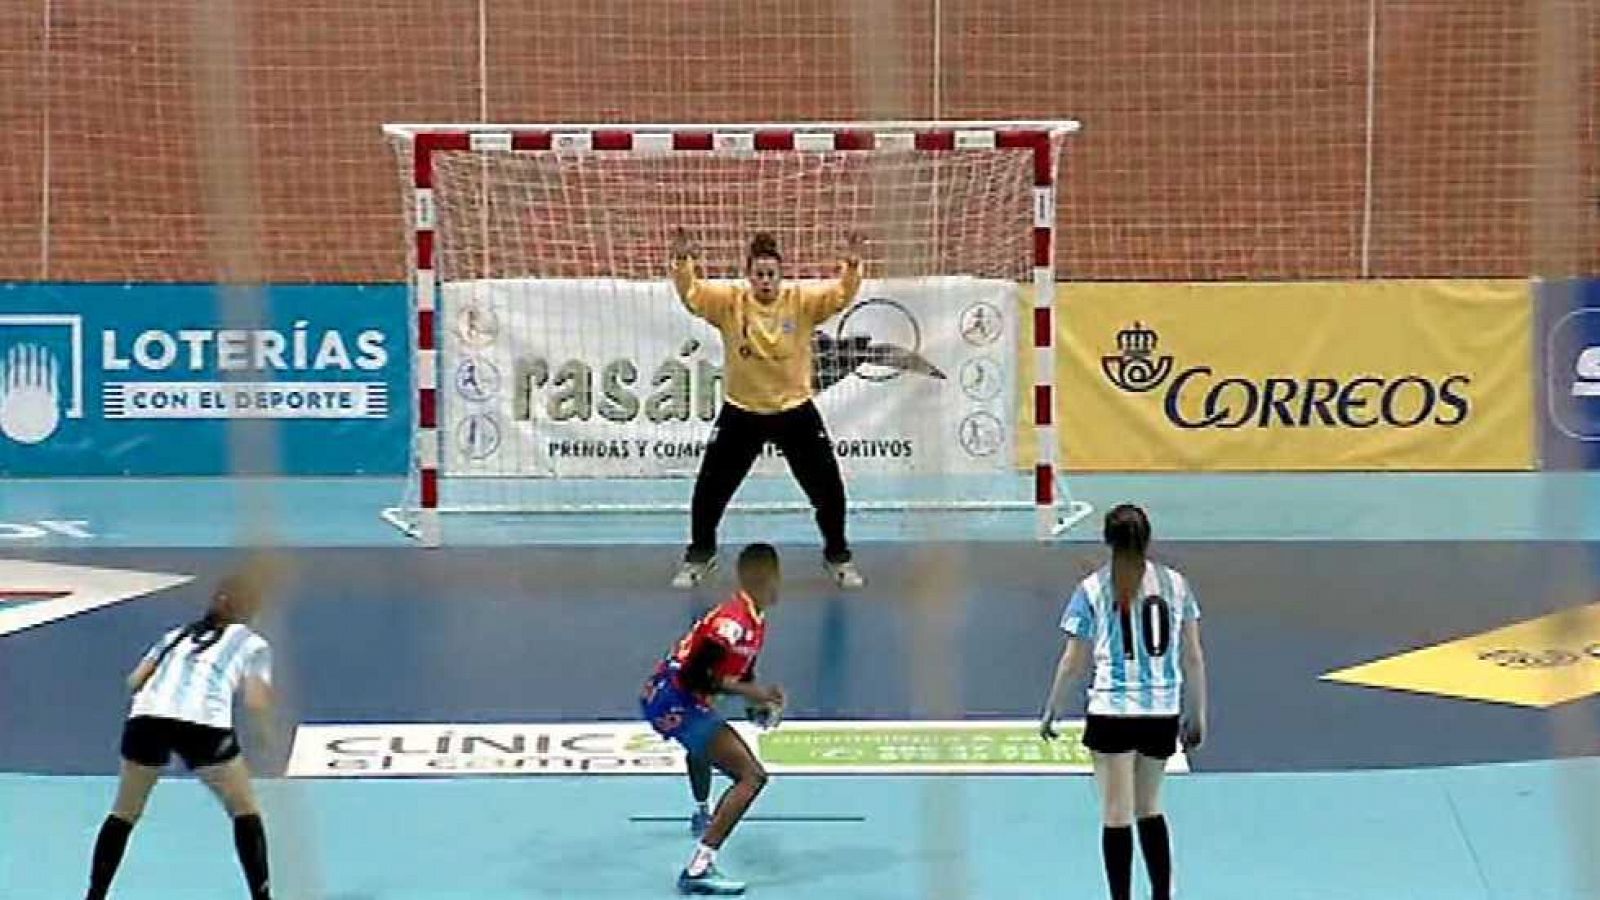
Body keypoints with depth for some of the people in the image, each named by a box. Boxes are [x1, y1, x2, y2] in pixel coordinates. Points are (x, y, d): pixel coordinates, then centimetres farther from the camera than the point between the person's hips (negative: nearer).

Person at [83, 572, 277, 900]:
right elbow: (256, 702, 8)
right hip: (204, 725, -3)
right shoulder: (252, 643, 22)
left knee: (124, 814, 23)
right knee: (245, 812, 15)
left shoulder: (176, 635, 32)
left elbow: (134, 682, 21)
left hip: (146, 718, 3)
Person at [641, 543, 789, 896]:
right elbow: (694, 676, -25)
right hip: (674, 700, -11)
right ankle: (698, 869, -31)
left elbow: (741, 677, 18)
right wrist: (746, 690, -23)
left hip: (662, 697, 11)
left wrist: (762, 697, -1)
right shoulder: (734, 622, -21)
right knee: (753, 776, -20)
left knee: (702, 745, 44)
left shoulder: (755, 621, 10)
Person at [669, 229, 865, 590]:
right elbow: (691, 293, -20)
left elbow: (841, 295, -20)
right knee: (709, 490, 5)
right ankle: (699, 556, 27)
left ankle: (838, 556, 25)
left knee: (828, 489, 4)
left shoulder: (802, 302, -10)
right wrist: (683, 262, -39)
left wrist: (851, 266, -40)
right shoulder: (729, 302, -10)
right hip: (742, 413, 0)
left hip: (796, 411, 0)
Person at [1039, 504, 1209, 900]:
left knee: (1117, 815, 2)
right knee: (1149, 809, 19)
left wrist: (1050, 711, 9)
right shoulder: (1175, 583, 3)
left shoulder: (1093, 589, -5)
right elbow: (1193, 657, 5)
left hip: (1113, 711, -3)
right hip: (1164, 712, 3)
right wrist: (1197, 714, 13)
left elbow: (1073, 662, -2)